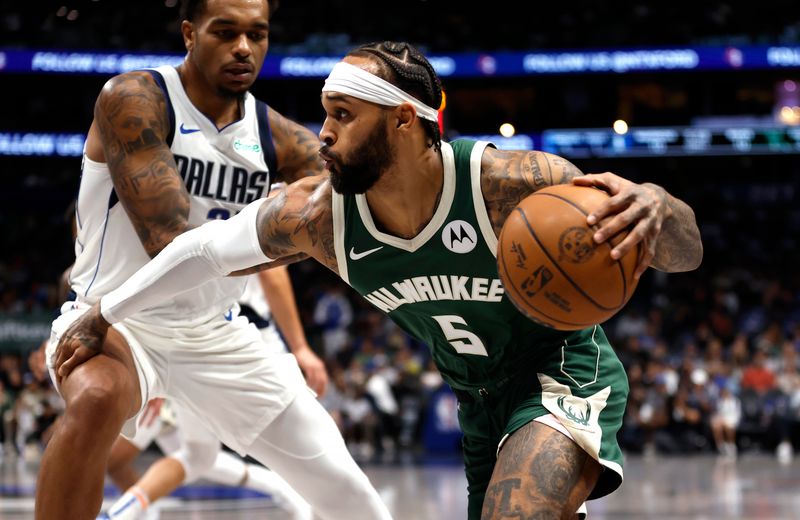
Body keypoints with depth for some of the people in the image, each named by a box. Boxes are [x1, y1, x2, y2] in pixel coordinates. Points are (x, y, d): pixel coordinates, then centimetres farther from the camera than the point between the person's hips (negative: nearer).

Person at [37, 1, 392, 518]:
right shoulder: (132, 101, -18)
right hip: (117, 317, -5)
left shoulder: (280, 138, -3)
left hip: (215, 335, 5)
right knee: (96, 399, -40)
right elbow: (170, 247, -28)